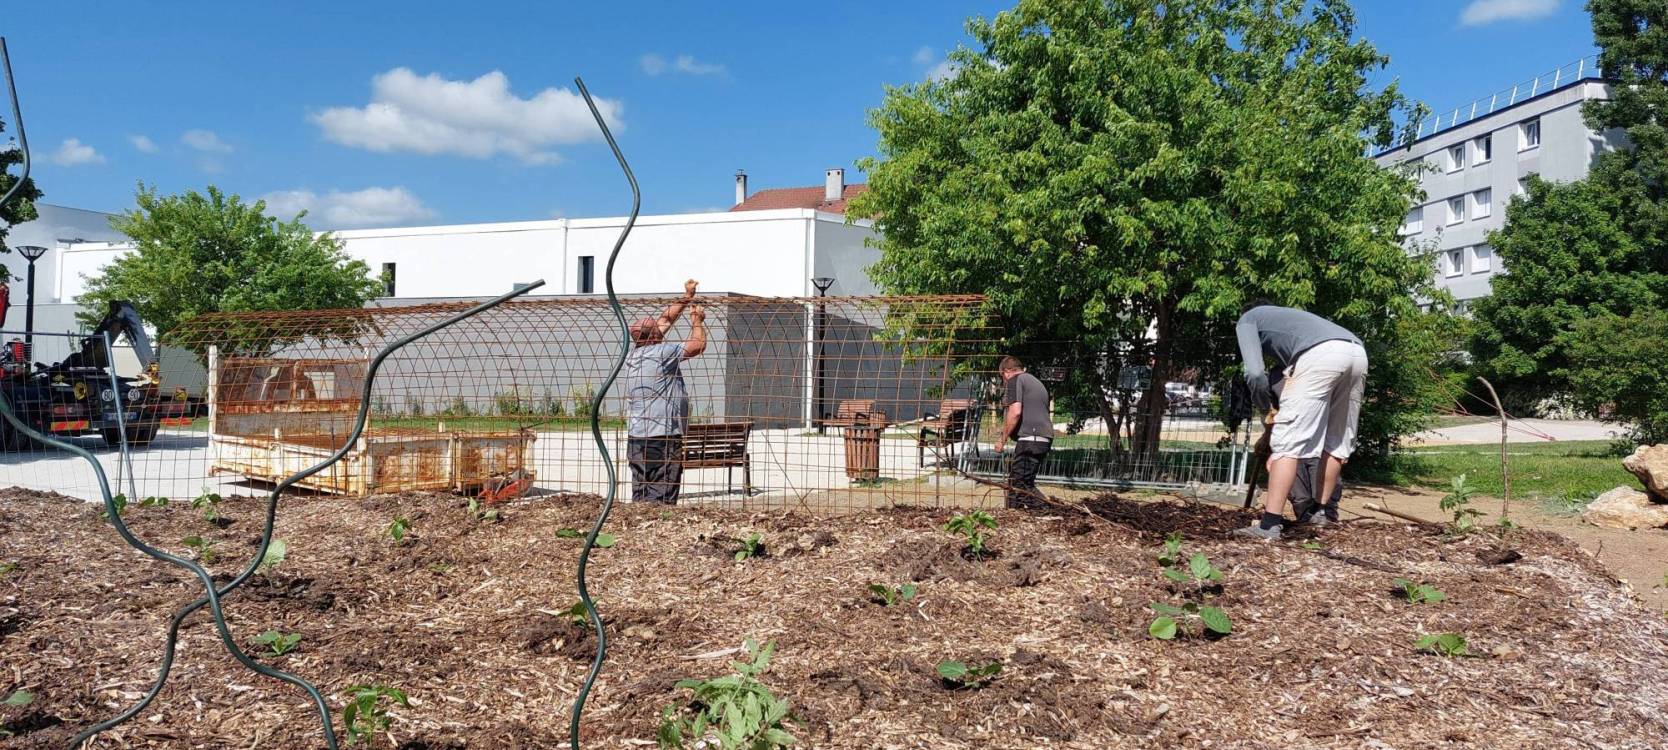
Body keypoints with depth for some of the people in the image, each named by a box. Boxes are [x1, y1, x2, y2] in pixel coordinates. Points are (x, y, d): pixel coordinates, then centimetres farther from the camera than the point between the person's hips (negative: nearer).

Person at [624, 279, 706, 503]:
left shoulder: (633, 351, 11)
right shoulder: (662, 352, -11)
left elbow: (665, 319, 21)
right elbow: (699, 345, -5)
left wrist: (687, 297, 26)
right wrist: (697, 321, 12)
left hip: (635, 436, 8)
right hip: (662, 436, -8)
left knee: (640, 493, 8)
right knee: (661, 497, -7)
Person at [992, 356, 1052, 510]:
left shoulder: (1015, 380, -2)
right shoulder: (1036, 382, 27)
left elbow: (1015, 411, -16)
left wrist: (1002, 439, -10)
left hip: (1029, 438, -10)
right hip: (1045, 438, 10)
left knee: (1019, 484, -10)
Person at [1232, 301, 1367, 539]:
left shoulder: (1248, 319, 24)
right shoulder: (1287, 316, 43)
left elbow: (1255, 374, 4)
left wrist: (1265, 407, 11)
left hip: (1320, 354, -7)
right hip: (1358, 352, 7)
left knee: (1287, 441, -5)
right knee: (1336, 441, 21)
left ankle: (1270, 524, -9)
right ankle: (1325, 511, 31)